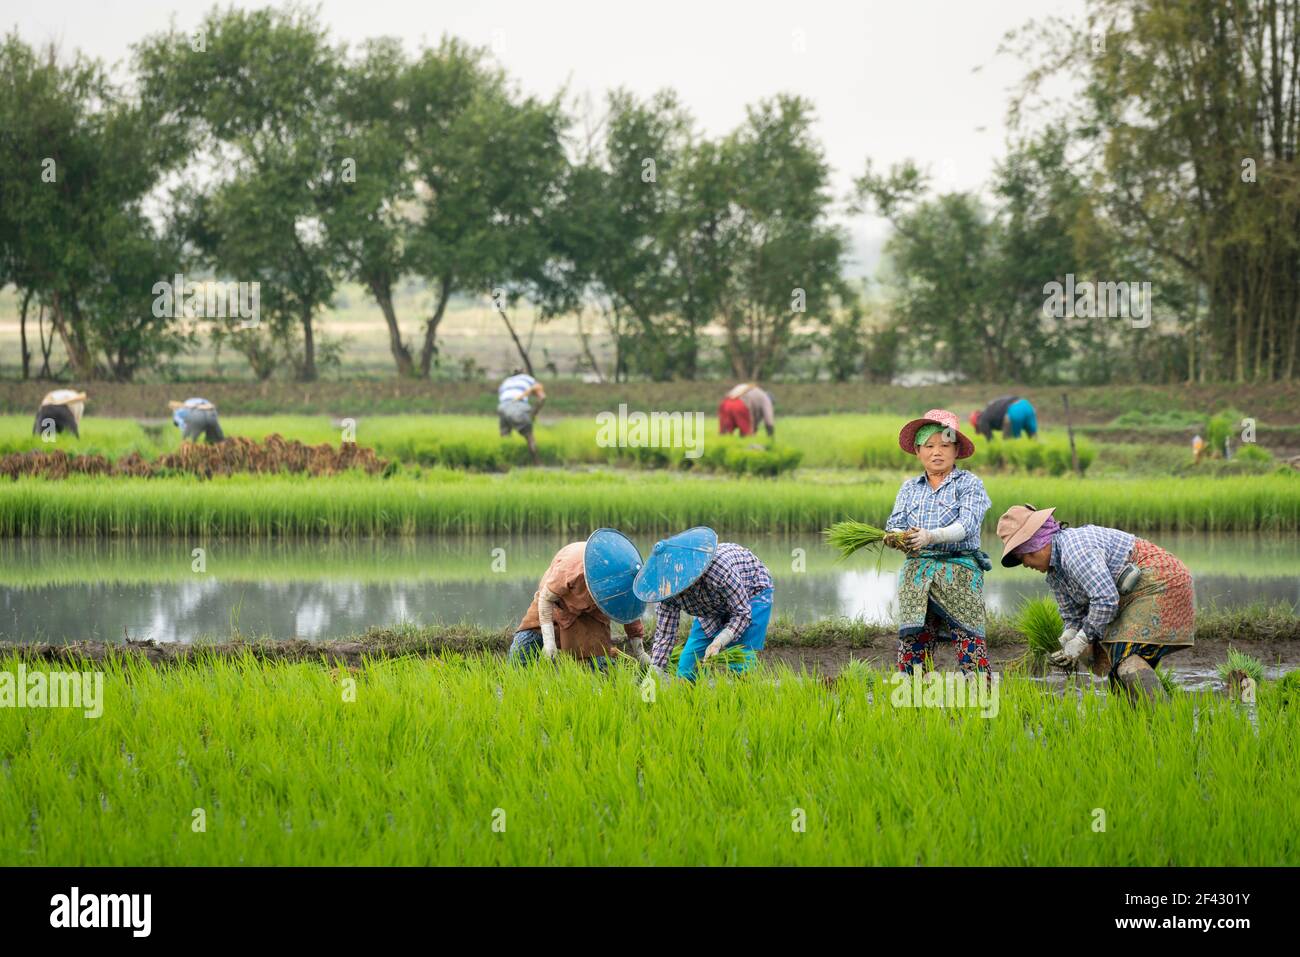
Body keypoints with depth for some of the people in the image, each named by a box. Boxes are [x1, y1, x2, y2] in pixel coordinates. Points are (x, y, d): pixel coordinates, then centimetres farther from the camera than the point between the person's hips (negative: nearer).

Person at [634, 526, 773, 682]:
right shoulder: (669, 588, -26)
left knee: (739, 663, -21)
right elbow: (664, 634, -19)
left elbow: (742, 613, -31)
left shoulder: (718, 569, -43)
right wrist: (654, 672, -28)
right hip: (713, 609, 5)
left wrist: (718, 643, -43)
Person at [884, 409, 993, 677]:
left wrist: (931, 536, -27)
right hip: (917, 571, 4)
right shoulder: (909, 488, 17)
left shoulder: (969, 483, 4)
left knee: (968, 637, -11)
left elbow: (967, 524, -10)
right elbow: (895, 524, 7)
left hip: (959, 572, -4)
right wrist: (897, 538, -19)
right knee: (913, 637, -1)